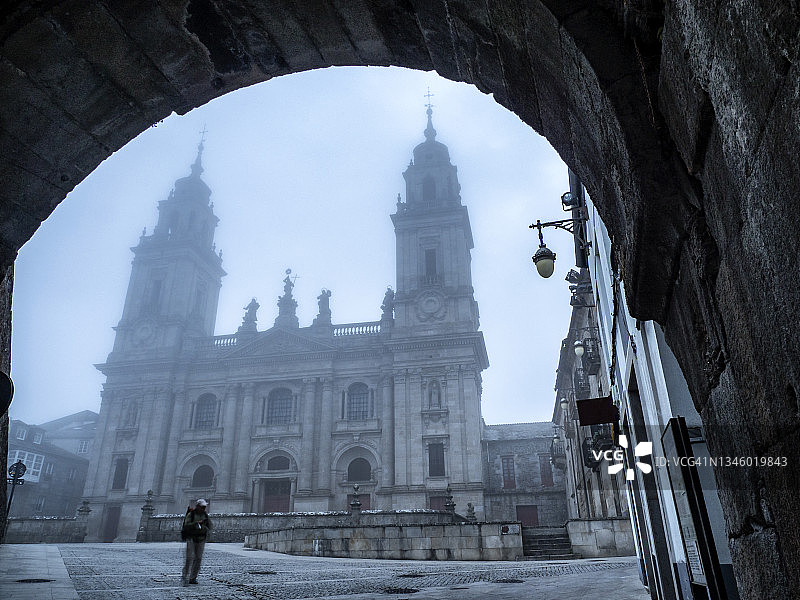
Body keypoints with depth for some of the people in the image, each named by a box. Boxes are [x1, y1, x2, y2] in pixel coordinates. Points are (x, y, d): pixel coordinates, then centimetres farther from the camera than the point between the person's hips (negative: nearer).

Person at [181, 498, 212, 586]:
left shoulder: (205, 515, 5)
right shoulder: (190, 515, -6)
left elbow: (210, 527, 2)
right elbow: (186, 526, -17)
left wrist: (207, 521, -18)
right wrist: (196, 523, -27)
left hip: (201, 540, 4)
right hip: (191, 539, -4)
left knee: (198, 559, 3)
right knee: (190, 558, -12)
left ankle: (193, 578, 12)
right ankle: (185, 578, -8)